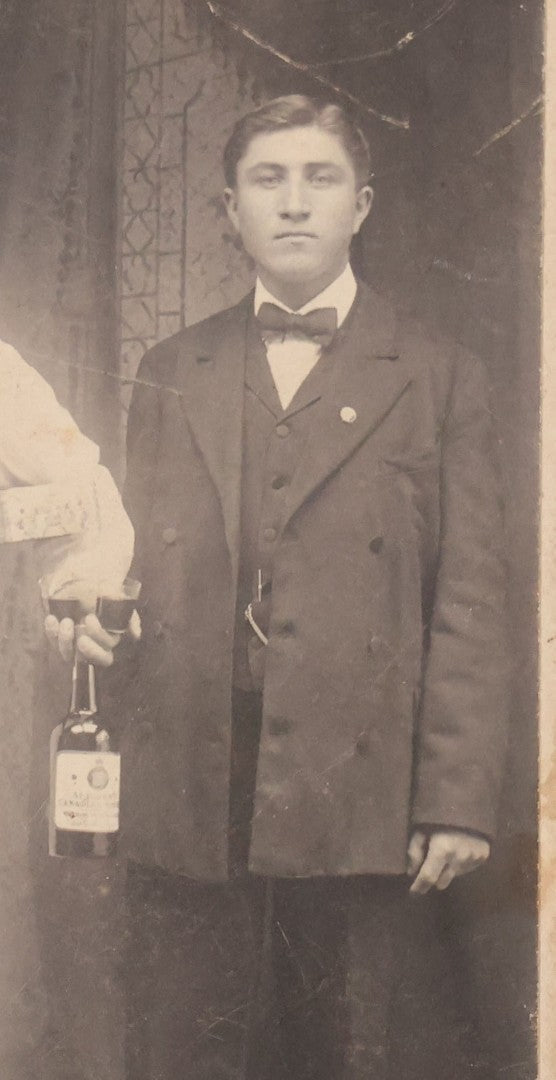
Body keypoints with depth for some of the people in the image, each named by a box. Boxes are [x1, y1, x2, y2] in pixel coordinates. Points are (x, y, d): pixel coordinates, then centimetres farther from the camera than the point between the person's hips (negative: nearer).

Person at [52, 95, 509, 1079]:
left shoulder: (439, 379, 7)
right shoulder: (168, 376, 16)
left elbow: (470, 601, 2)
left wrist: (459, 799, -5)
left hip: (354, 803, -1)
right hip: (185, 804, 2)